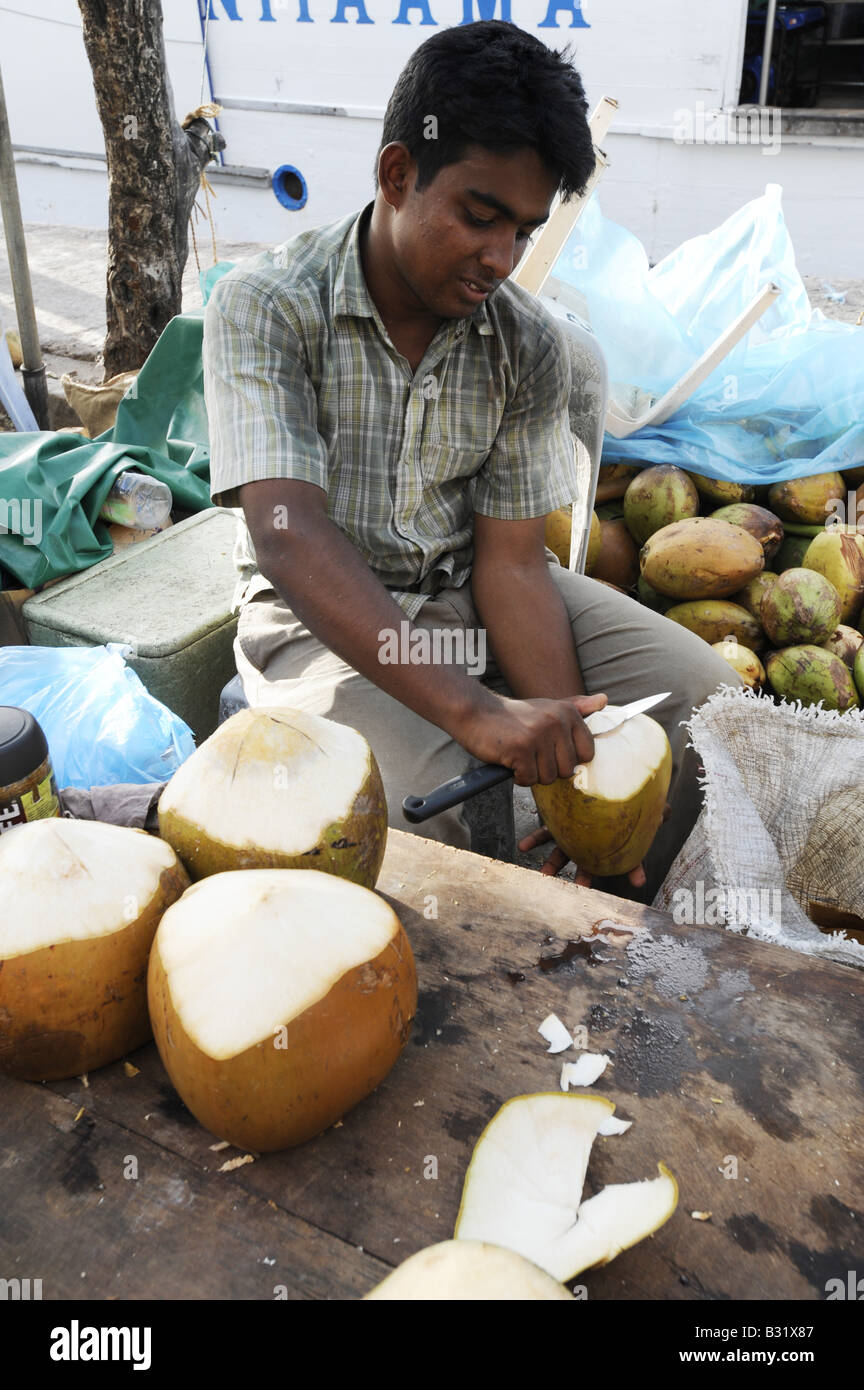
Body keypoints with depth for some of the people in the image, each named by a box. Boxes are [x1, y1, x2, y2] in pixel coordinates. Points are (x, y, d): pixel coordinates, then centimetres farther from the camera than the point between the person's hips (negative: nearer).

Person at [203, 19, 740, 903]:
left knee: (697, 691, -9)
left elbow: (511, 559, -8)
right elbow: (290, 535, -30)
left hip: (466, 593, 5)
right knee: (399, 815, -33)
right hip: (323, 614, -4)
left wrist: (566, 748, -23)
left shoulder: (529, 348, -5)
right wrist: (474, 711, -40)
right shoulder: (265, 307, -18)